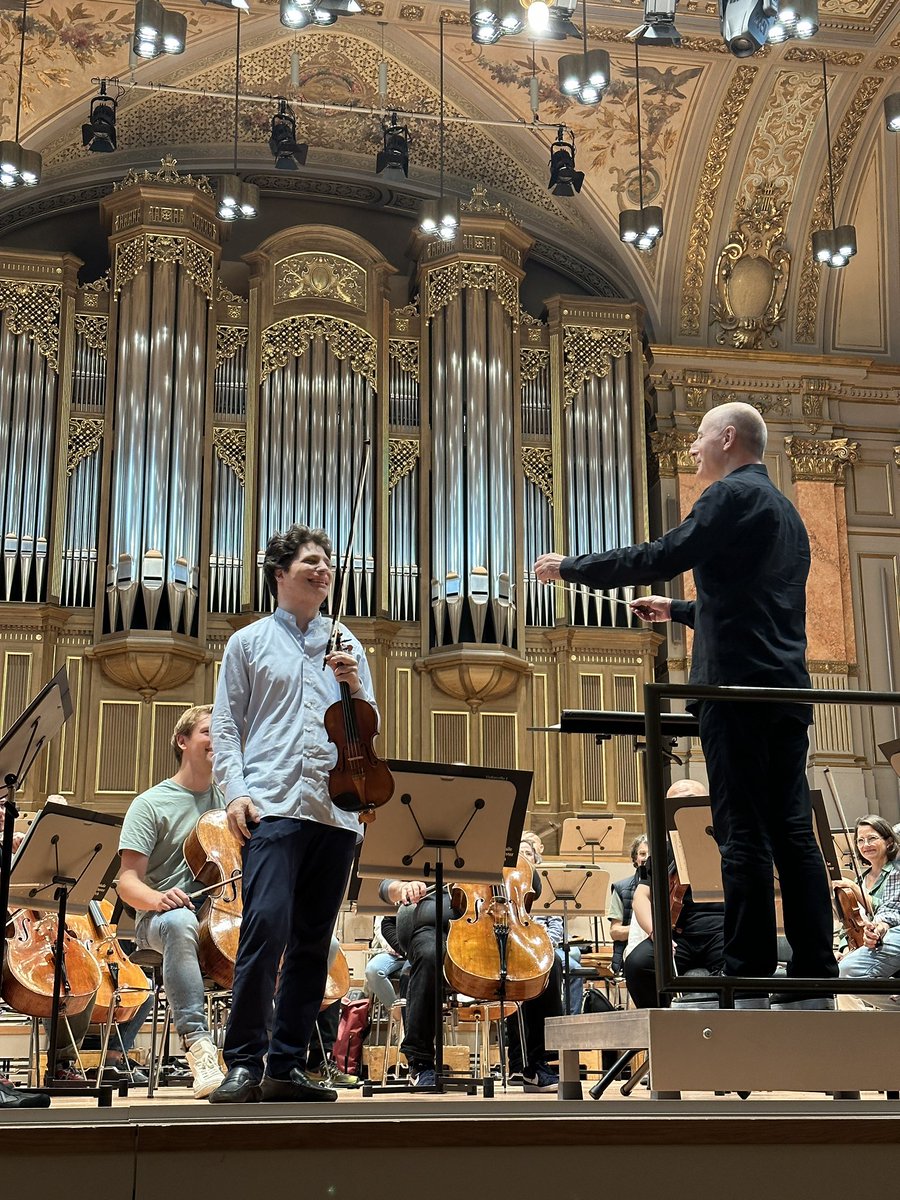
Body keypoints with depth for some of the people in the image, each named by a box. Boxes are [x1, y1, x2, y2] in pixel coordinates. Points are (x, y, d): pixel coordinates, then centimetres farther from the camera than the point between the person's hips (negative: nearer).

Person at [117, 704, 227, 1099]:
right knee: (179, 924, -43)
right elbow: (128, 882, -5)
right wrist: (156, 898, -27)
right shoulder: (151, 804, 3)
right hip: (161, 916, -4)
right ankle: (198, 1044, -44)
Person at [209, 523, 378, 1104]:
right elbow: (227, 724, 5)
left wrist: (355, 687, -2)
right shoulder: (249, 642, 11)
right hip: (272, 805, -4)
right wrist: (235, 790, -9)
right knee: (267, 926, -17)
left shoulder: (347, 645, 18)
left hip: (337, 810, 4)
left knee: (313, 941, 5)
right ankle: (244, 1062, -10)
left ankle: (288, 1064, 11)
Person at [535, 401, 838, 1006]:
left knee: (744, 835, -8)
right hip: (785, 686, 9)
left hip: (738, 685, -9)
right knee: (792, 831, 6)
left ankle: (749, 978, -8)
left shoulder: (733, 494, -5)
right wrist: (676, 610, 39)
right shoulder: (784, 508, 23)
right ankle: (814, 979, 6)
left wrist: (570, 566, -2)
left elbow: (663, 556, -13)